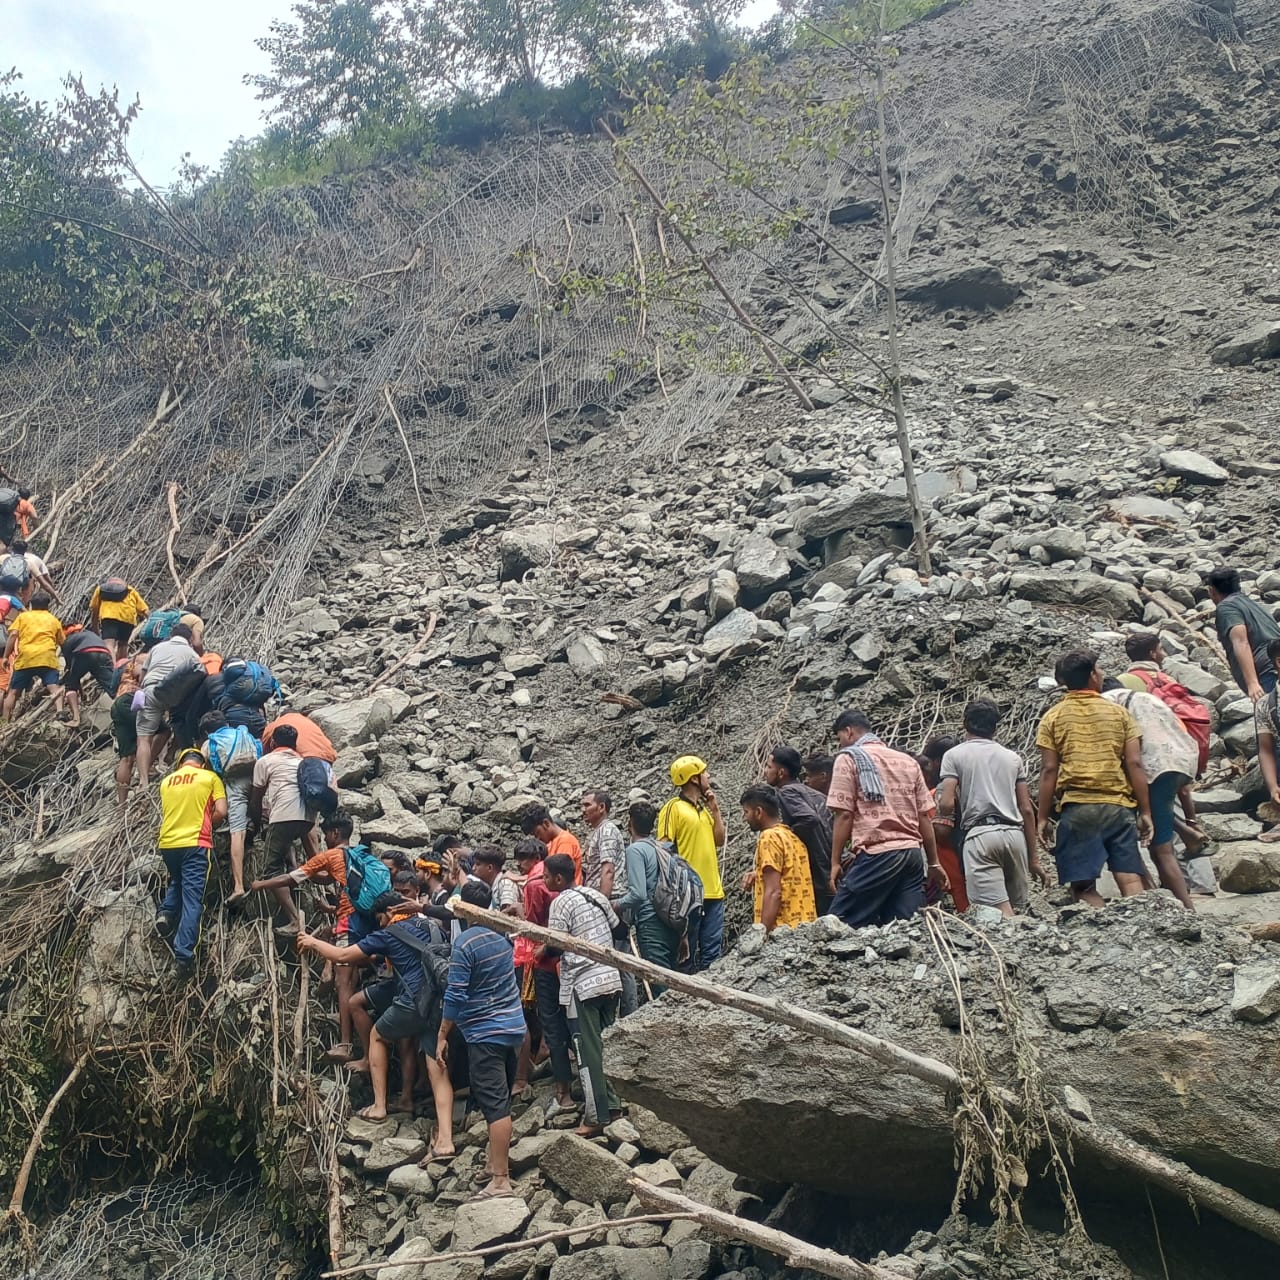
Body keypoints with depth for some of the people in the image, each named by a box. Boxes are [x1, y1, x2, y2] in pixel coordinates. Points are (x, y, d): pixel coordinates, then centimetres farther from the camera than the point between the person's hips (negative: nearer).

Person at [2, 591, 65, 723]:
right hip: (48, 657, 0)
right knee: (54, 687, -12)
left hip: (25, 658, 0)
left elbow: (13, 635, 5)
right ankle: (59, 711, -37)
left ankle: (6, 723, 8)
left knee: (13, 691, 8)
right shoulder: (53, 620, 23)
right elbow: (62, 642, 23)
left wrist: (6, 656, 6)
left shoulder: (23, 616, 18)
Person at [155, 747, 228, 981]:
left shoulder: (166, 781, 16)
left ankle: (166, 913, 4)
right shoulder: (210, 777, 5)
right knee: (192, 900, -5)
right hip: (195, 843, -4)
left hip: (168, 843, 4)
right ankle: (183, 957, -13)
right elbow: (221, 812, -3)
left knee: (176, 882, 31)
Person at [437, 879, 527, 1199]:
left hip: (485, 1034, -8)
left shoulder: (464, 944, -15)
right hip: (514, 1028, 8)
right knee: (502, 1100, 19)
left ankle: (501, 1180, -10)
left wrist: (442, 1036, -8)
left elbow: (455, 996, -15)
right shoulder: (502, 931, 6)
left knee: (494, 1106, -9)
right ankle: (496, 1160, 31)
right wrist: (462, 879, 38)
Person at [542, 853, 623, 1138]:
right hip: (611, 979, 7)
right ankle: (612, 1105, 16)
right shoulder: (596, 895, 12)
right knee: (607, 1046, 14)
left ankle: (596, 1118, 1)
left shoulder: (562, 902, -9)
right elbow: (617, 928, 17)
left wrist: (540, 952, 10)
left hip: (582, 985, -7)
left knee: (588, 1053, -1)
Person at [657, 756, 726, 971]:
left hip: (713, 891, 7)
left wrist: (715, 807, 9)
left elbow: (719, 840, 17)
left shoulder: (704, 806, 15)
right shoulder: (674, 808, -7)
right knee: (687, 954, 0)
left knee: (713, 954, 9)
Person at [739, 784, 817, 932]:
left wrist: (762, 933, -18)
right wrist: (759, 875, 16)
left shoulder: (769, 837, -11)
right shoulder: (792, 835, 15)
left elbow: (773, 893, -17)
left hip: (781, 929, -9)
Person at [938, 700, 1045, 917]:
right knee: (1018, 911, 10)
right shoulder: (1013, 757, 18)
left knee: (1002, 913, -12)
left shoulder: (954, 755, 8)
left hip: (979, 834, -4)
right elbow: (1026, 810, 13)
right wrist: (1034, 858, 16)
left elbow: (946, 805, -4)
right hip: (1014, 833, 4)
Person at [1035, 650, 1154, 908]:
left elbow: (1049, 770, 0)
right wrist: (1145, 811, 7)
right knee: (1131, 880, 0)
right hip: (1119, 807, 1)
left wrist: (1042, 817, 5)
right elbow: (1134, 764, 3)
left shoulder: (1053, 717, 6)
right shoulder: (1119, 713, 9)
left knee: (1084, 886, 0)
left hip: (1076, 808, -1)